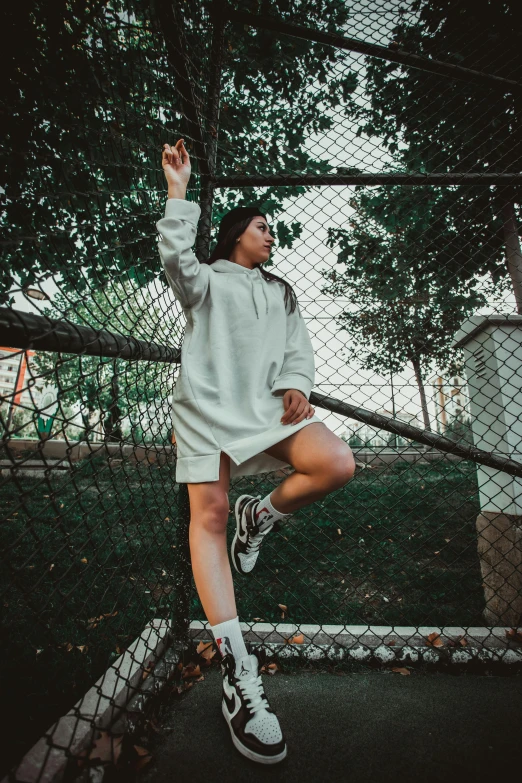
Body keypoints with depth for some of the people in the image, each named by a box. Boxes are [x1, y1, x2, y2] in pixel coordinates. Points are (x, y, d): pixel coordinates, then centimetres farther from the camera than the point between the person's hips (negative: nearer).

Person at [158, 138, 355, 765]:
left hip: (267, 403, 4)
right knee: (208, 516, -13)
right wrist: (178, 193, -7)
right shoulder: (206, 279, 17)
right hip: (208, 402, -3)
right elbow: (175, 258, -6)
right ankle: (237, 670, -6)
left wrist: (295, 385, -3)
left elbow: (298, 345, 16)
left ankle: (260, 515, 5)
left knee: (337, 463, -21)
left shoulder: (281, 291, 28)